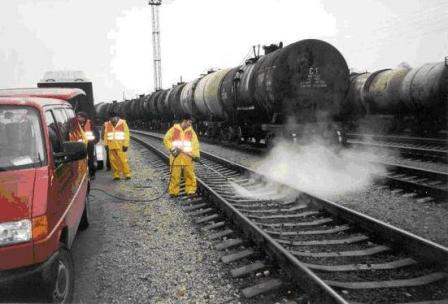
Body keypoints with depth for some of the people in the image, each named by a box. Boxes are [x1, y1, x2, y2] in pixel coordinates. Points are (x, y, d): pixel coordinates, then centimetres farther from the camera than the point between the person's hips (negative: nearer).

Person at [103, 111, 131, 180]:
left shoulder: (123, 123, 0)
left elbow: (126, 134, -2)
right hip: (111, 146, 3)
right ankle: (116, 175, 12)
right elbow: (105, 135, 16)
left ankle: (127, 174, 2)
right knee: (113, 161, 4)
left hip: (120, 146, -3)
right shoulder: (107, 125, 10)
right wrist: (106, 144, 10)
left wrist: (126, 145, -7)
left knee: (123, 160, -7)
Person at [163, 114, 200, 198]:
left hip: (188, 157, 2)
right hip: (176, 157, -2)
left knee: (190, 175, 3)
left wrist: (196, 155, -7)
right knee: (175, 175, 2)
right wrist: (172, 148, -11)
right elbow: (166, 139, 2)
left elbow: (195, 144, 5)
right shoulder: (174, 130, 0)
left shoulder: (191, 131, 8)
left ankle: (191, 191, 13)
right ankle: (173, 192, 12)